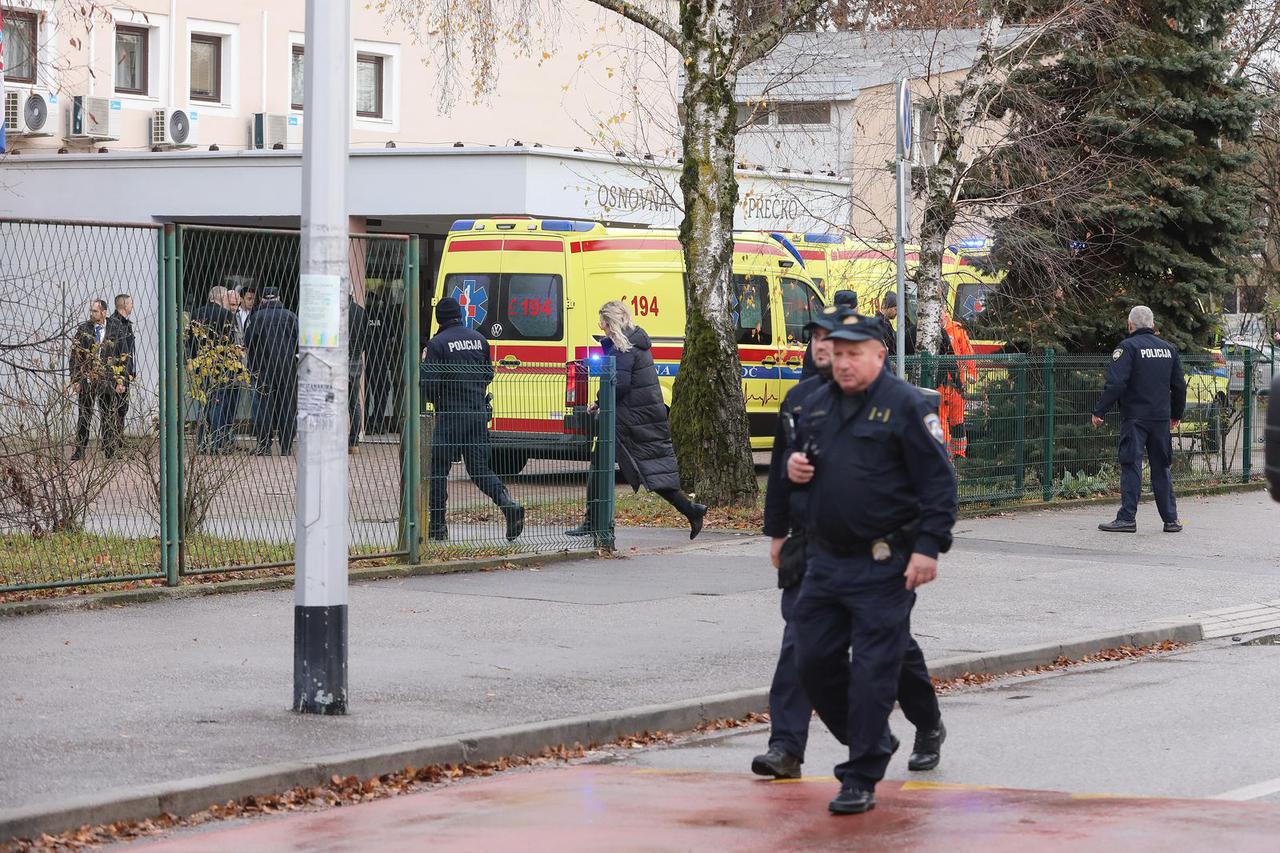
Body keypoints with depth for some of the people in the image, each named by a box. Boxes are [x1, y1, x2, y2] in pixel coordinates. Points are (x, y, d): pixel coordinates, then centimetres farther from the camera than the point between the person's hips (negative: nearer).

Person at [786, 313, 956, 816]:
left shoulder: (905, 405, -9)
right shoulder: (818, 405, 12)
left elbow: (939, 481, -11)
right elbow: (798, 452, 28)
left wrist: (929, 547, -18)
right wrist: (794, 465, 3)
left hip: (883, 566, -7)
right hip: (826, 561, 7)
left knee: (873, 669, -5)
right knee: (814, 660, 8)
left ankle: (861, 780, 0)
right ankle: (872, 741, 29)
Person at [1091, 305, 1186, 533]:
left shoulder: (1128, 347, -7)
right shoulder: (1168, 349, 11)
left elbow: (1116, 384, -17)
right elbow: (1179, 386, 17)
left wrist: (1099, 411, -11)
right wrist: (1176, 414, 29)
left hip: (1135, 417, -5)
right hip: (1161, 418, 5)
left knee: (1131, 466, -5)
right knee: (1162, 467, 11)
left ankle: (1127, 518, -9)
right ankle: (1171, 519, 12)